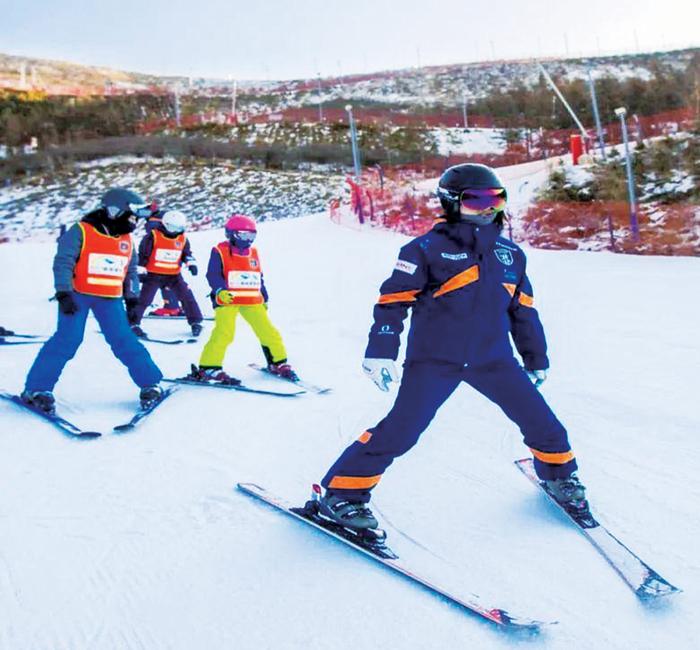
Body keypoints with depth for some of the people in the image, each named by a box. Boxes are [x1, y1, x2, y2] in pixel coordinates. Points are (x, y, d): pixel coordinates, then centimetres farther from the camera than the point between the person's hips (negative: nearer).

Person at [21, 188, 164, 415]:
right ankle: (37, 388, -2)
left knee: (124, 341, -3)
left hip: (110, 299, 4)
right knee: (67, 340, -12)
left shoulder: (127, 239, 9)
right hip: (78, 295, -4)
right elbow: (63, 263, -12)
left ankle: (150, 383, 4)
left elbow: (131, 272, 18)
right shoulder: (81, 231, -9)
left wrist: (132, 299, 11)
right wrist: (64, 293, -20)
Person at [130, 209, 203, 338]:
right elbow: (143, 254, -6)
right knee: (143, 299, 0)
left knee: (187, 296, -3)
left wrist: (191, 263, -1)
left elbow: (187, 254, 17)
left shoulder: (183, 239, 2)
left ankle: (196, 322, 9)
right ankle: (133, 323, 14)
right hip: (154, 274, -3)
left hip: (174, 275, 3)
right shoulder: (153, 236, -12)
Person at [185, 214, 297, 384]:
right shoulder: (220, 251, -3)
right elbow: (213, 275, -11)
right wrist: (220, 291, -28)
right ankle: (208, 368, -6)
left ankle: (278, 363, 20)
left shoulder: (253, 253, 16)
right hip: (227, 301, -5)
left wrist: (264, 299, 23)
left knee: (268, 331, 4)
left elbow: (259, 278, 24)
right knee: (223, 333, -17)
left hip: (252, 301, 6)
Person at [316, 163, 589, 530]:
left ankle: (558, 474, 38)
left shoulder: (510, 254, 11)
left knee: (540, 420, 8)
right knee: (401, 430, -12)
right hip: (435, 358, -5)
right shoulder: (429, 249, -7)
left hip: (494, 357, 5)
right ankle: (342, 493, 3)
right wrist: (380, 352, -16)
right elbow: (393, 300, -8)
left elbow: (523, 309, 20)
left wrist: (536, 358, 23)